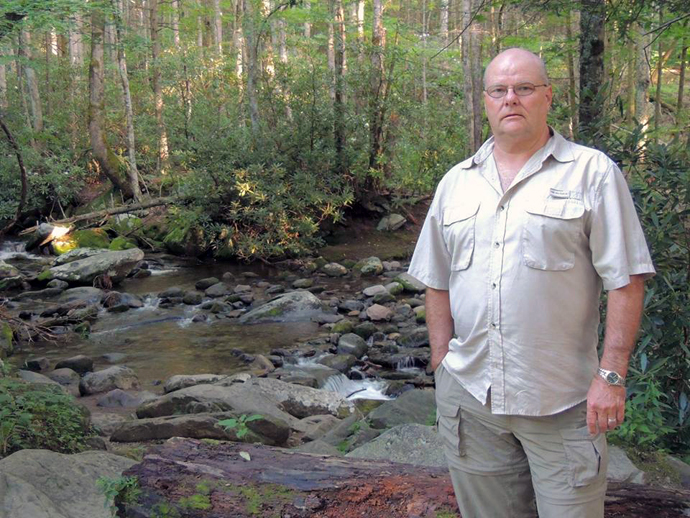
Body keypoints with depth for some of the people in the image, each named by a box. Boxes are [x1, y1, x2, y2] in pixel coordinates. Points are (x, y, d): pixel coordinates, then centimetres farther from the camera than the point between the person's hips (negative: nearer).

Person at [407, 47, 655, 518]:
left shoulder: (592, 172, -2)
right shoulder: (456, 183, 10)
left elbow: (626, 281, -6)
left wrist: (612, 375, -11)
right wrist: (442, 365, 7)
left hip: (561, 401, -3)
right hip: (468, 392, 4)